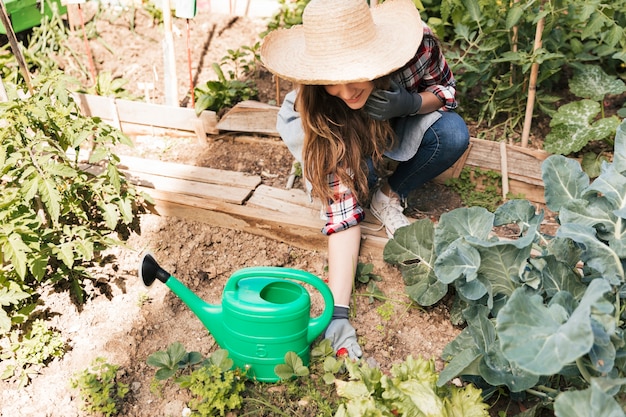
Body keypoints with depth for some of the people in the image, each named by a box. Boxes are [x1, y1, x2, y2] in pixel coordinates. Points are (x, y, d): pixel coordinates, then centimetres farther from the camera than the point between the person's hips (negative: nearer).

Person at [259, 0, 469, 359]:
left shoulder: (417, 45, -35)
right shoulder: (313, 110, -37)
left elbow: (447, 91, -13)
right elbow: (341, 204, -37)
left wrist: (409, 103, -38)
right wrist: (338, 312, -43)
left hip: (400, 127, 2)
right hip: (341, 143, -2)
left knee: (453, 133, -29)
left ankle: (388, 196, -4)